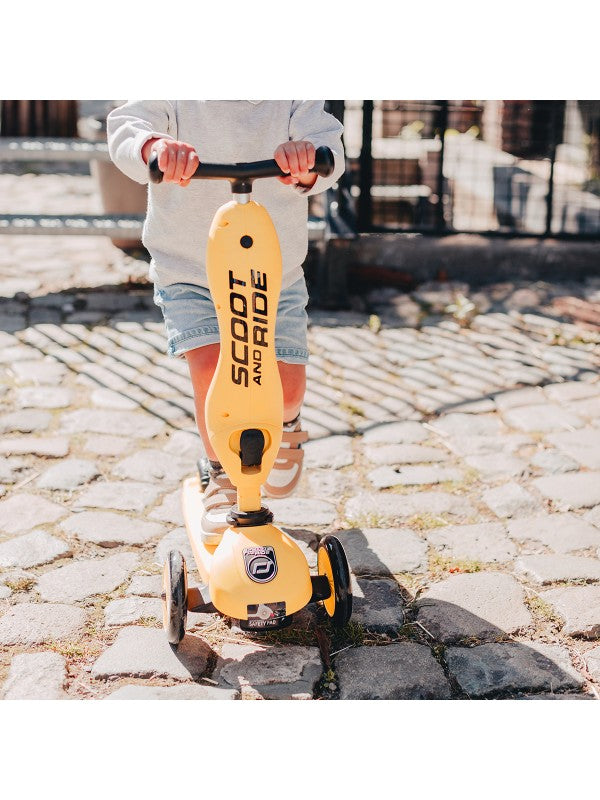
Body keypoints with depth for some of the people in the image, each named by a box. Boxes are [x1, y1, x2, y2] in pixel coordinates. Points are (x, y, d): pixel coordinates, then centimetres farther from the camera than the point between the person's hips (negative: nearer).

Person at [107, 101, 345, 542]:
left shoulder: (297, 99, -7)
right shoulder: (176, 98, -10)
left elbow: (328, 146, -23)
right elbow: (125, 124, -26)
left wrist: (305, 163, -49)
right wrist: (152, 145, -51)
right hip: (189, 271, -1)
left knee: (287, 388, 0)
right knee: (210, 369, -20)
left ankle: (287, 427, 41)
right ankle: (223, 479, 6)